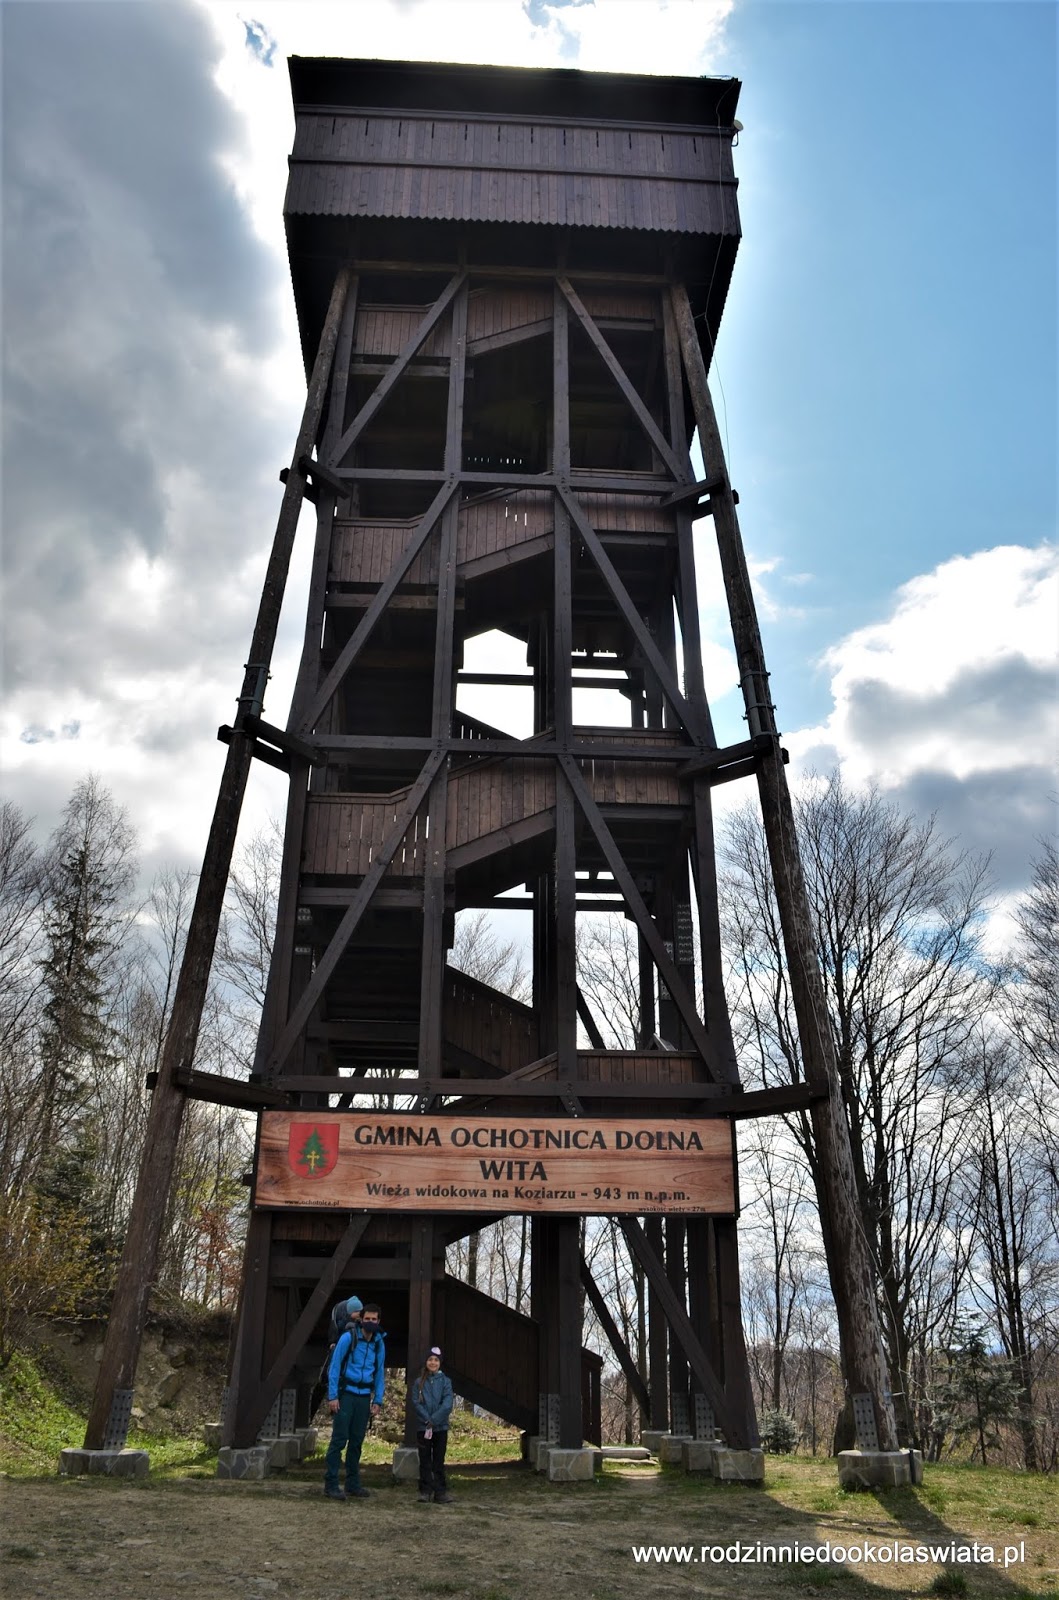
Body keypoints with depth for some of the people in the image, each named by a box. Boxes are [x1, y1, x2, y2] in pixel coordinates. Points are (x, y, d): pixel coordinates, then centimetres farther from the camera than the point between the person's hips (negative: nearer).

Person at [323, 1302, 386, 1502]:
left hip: (364, 1397, 5)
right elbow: (335, 1367, -7)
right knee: (339, 1439, -6)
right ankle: (331, 1485, 0)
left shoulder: (379, 1343, 6)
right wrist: (332, 1396, -11)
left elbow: (380, 1373, 12)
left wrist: (378, 1400, 6)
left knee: (357, 1441, 8)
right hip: (346, 1394, -5)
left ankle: (352, 1485, 16)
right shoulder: (348, 1337, -8)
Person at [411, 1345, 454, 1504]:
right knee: (425, 1460, 5)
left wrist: (434, 1420, -15)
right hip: (423, 1427, 1)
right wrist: (427, 1420, -15)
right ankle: (425, 1491, 12)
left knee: (439, 1461, 3)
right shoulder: (419, 1382, 4)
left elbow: (447, 1404, -7)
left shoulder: (445, 1381, 1)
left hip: (440, 1427, 0)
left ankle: (441, 1491, 6)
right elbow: (416, 1403, -4)